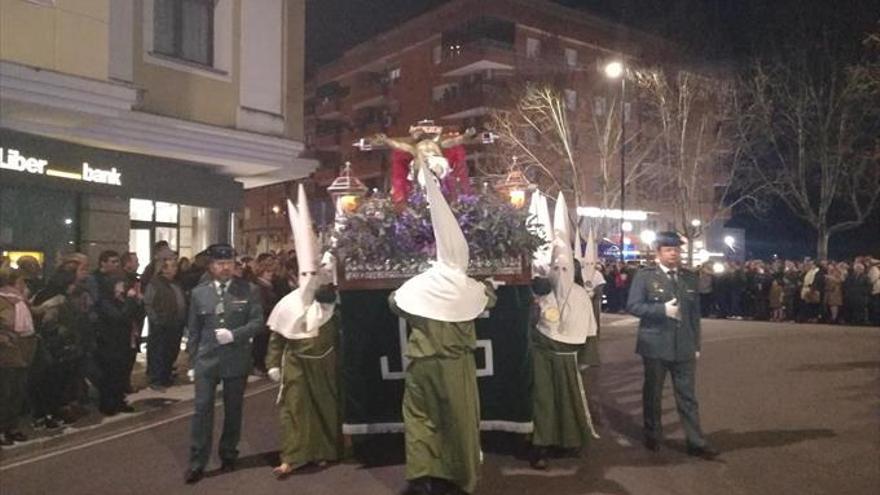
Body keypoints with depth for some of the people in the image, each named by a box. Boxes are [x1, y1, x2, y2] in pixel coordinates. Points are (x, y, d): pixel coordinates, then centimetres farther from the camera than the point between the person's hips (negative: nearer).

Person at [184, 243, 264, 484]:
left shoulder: (248, 290, -2)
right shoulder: (199, 292, 3)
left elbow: (257, 322, -6)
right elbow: (193, 331, 7)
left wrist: (233, 335, -20)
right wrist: (192, 362, 5)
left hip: (236, 361, 0)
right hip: (206, 361, 1)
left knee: (233, 411, 11)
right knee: (202, 410, -1)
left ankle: (228, 455, 27)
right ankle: (197, 463, 8)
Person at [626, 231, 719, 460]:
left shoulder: (690, 278, 9)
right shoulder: (645, 276, -4)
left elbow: (695, 314, 12)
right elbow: (633, 306, -11)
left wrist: (696, 345, 10)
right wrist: (662, 309, -20)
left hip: (684, 346, 3)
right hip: (655, 345, -3)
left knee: (687, 396, 4)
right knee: (653, 393, 11)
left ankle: (696, 442, 9)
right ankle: (653, 436, 27)